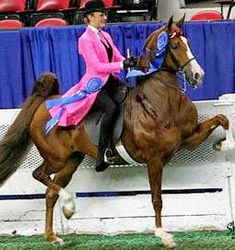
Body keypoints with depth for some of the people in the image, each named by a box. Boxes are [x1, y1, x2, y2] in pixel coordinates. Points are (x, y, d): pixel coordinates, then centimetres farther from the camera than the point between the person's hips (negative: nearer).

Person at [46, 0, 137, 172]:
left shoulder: (105, 35, 14)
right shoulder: (86, 39, -10)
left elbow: (118, 57, 9)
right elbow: (97, 66, -18)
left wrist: (130, 62, -14)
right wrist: (122, 65, -24)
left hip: (110, 81, 9)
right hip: (95, 84, -9)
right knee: (112, 108, -32)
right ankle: (102, 154, -33)